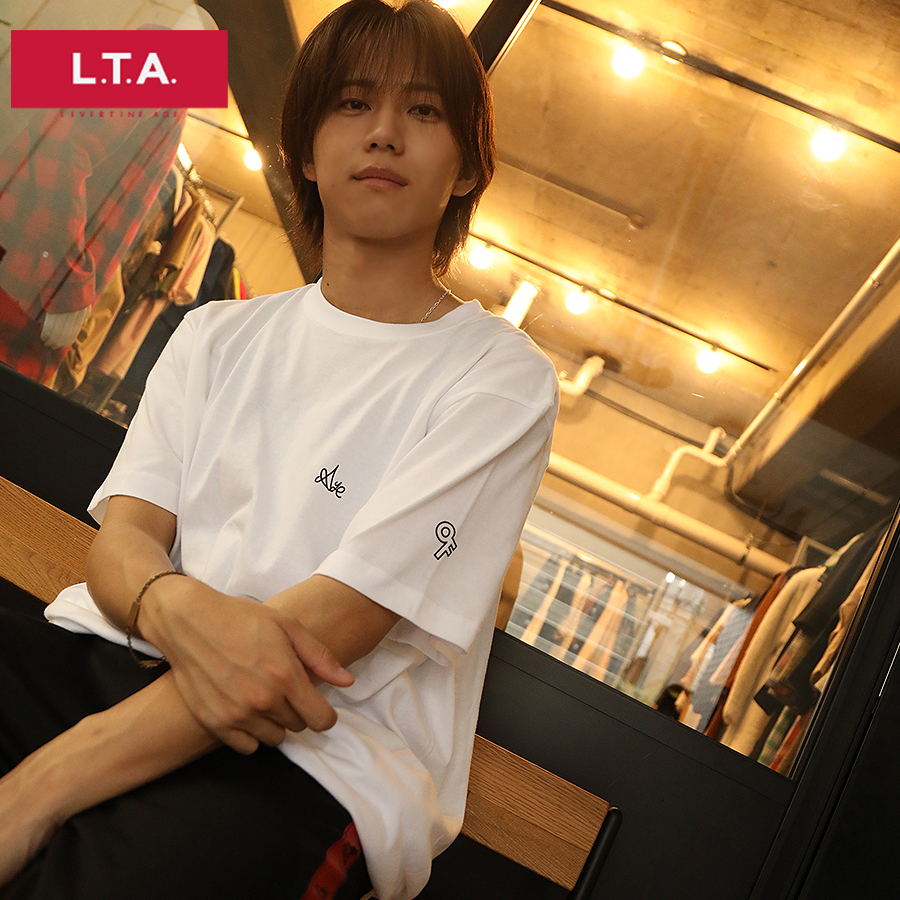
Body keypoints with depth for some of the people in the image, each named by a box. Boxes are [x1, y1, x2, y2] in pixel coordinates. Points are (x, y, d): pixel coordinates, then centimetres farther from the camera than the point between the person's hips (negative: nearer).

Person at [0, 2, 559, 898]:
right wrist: (176, 607, -22)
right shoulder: (217, 335, 17)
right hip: (124, 658, 5)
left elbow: (336, 622, -12)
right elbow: (121, 534, 5)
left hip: (323, 745, -4)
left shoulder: (500, 377, -1)